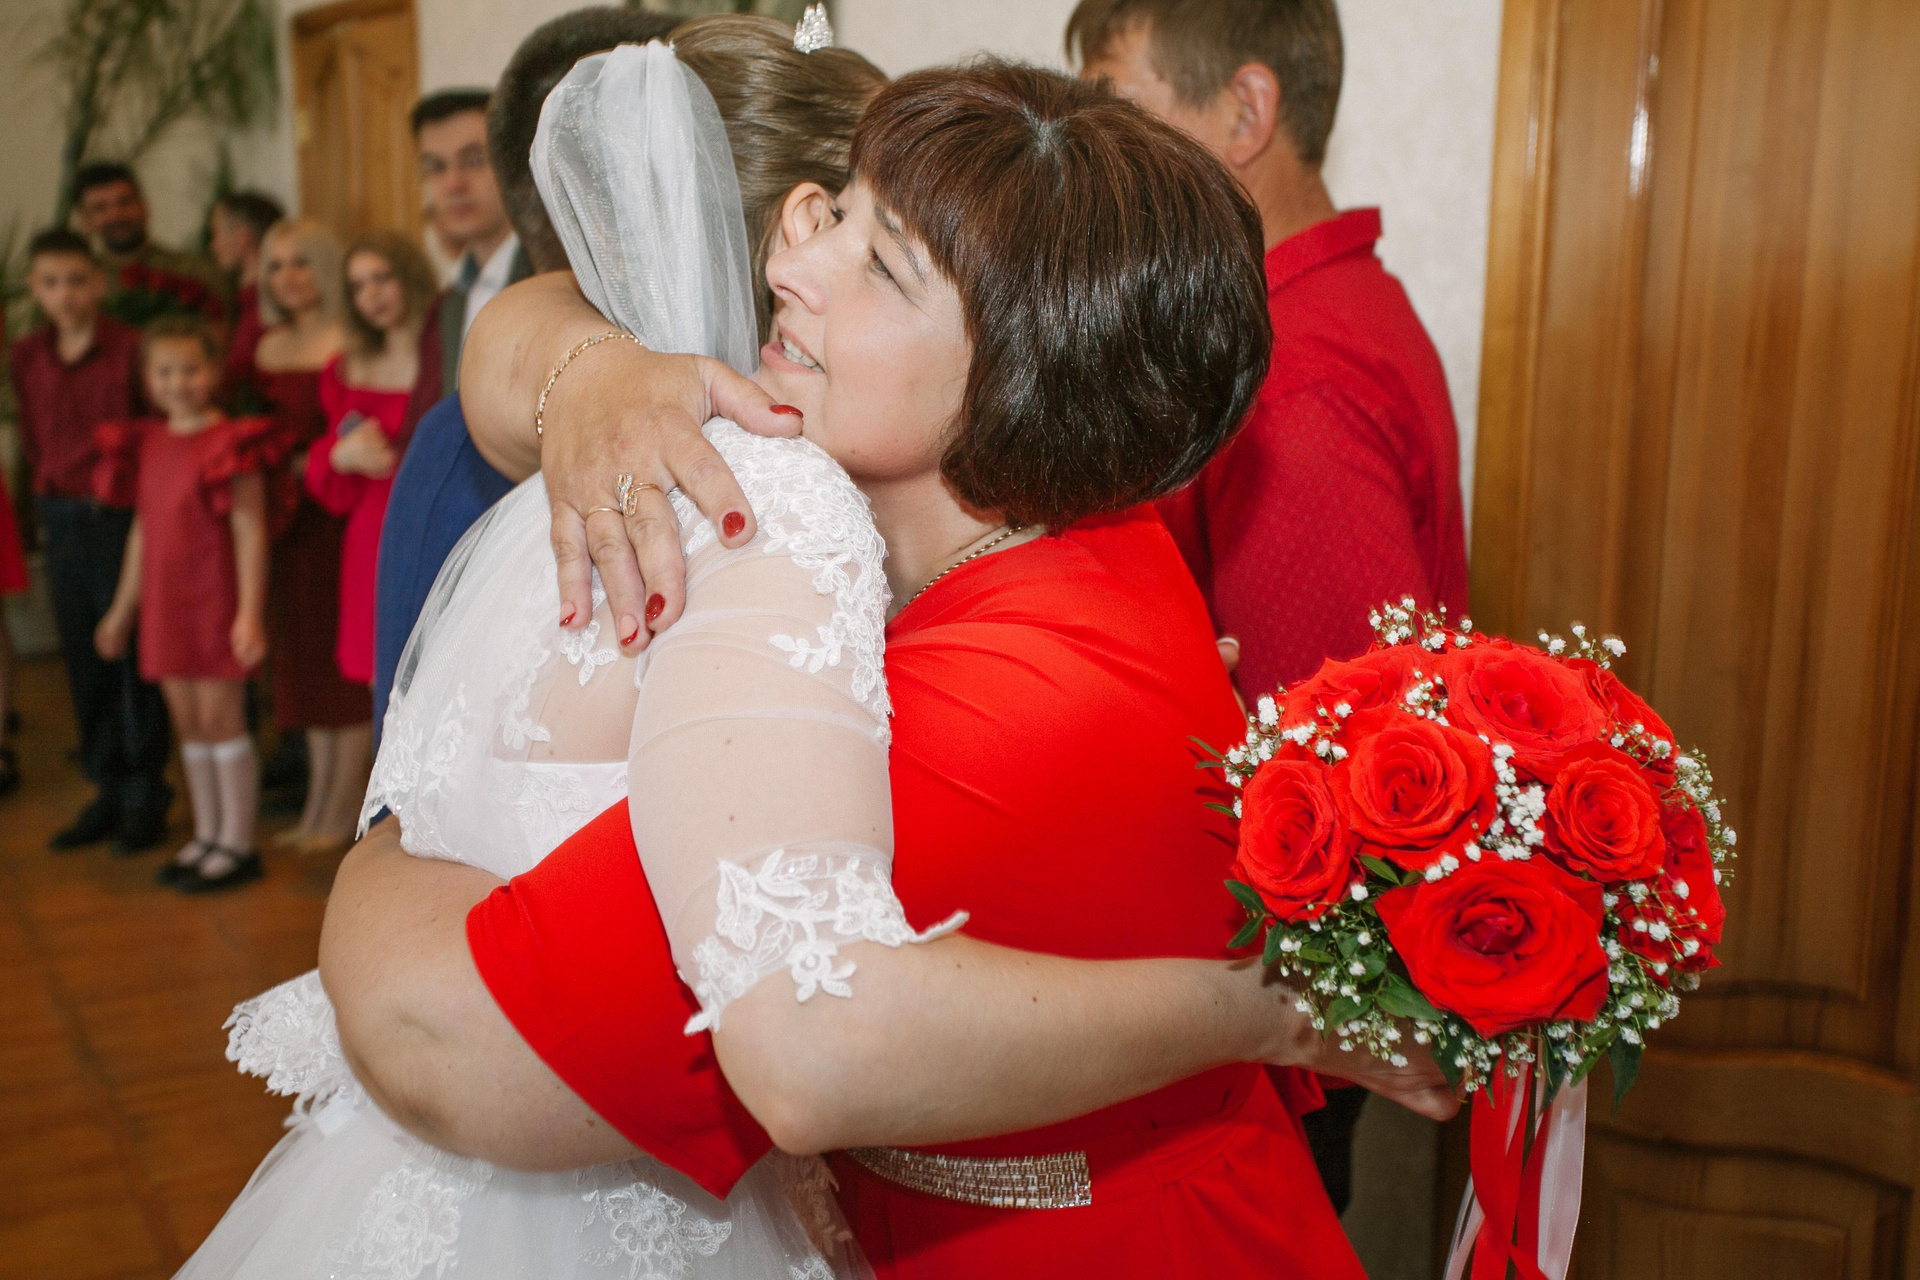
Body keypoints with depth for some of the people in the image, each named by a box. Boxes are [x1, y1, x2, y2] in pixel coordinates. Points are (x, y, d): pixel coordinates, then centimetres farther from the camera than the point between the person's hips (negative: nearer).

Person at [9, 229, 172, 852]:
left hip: (120, 516, -5)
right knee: (83, 659, 11)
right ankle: (109, 792, 23)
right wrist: (52, 501, 8)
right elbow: (34, 440, 16)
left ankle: (146, 797, 13)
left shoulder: (131, 349, -10)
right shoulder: (26, 357, 7)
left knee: (134, 658, 1)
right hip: (62, 518, 5)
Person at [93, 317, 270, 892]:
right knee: (188, 724, 12)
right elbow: (142, 532, 16)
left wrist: (250, 613, -19)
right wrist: (121, 611, 20)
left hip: (217, 602, -6)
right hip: (166, 606, 6)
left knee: (220, 719, -2)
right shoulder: (146, 445, 9)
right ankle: (206, 835, 23)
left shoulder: (228, 444, -10)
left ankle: (237, 844, 9)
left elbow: (250, 532, -13)